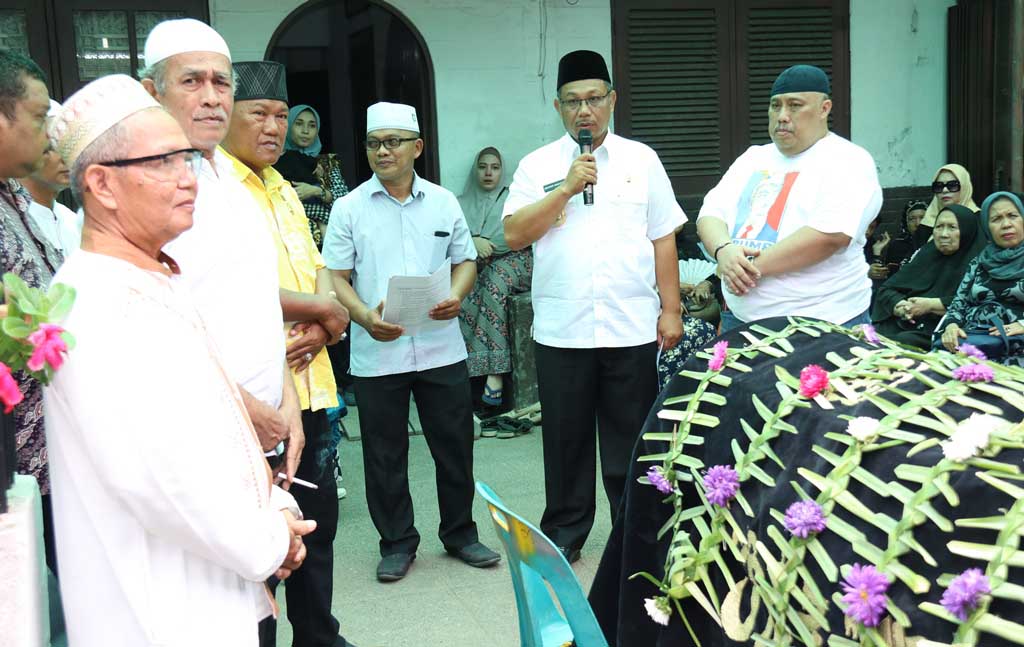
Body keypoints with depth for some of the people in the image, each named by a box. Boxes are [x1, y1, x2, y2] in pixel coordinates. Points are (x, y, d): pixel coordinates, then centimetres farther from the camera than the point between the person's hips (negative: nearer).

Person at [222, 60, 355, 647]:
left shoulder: (284, 190, 17)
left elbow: (319, 273, 16)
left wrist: (321, 329, -6)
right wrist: (319, 306, -9)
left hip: (309, 387, 8)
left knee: (318, 524, 19)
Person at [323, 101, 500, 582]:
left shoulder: (444, 202, 7)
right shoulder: (349, 208, 1)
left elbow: (465, 260, 12)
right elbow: (336, 276, 0)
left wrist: (456, 296, -8)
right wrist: (365, 316, -17)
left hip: (442, 348, 2)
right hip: (377, 353, -1)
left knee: (455, 447, 10)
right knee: (385, 455, 7)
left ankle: (460, 533, 28)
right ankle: (397, 543, 24)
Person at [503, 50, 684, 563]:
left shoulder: (641, 160, 8)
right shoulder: (537, 166, 5)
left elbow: (663, 239, 7)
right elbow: (514, 234, -6)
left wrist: (671, 310, 2)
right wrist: (567, 188, -12)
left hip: (632, 327, 0)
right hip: (561, 329, 0)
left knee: (631, 439, 8)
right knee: (566, 439, 10)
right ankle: (564, 532, 25)